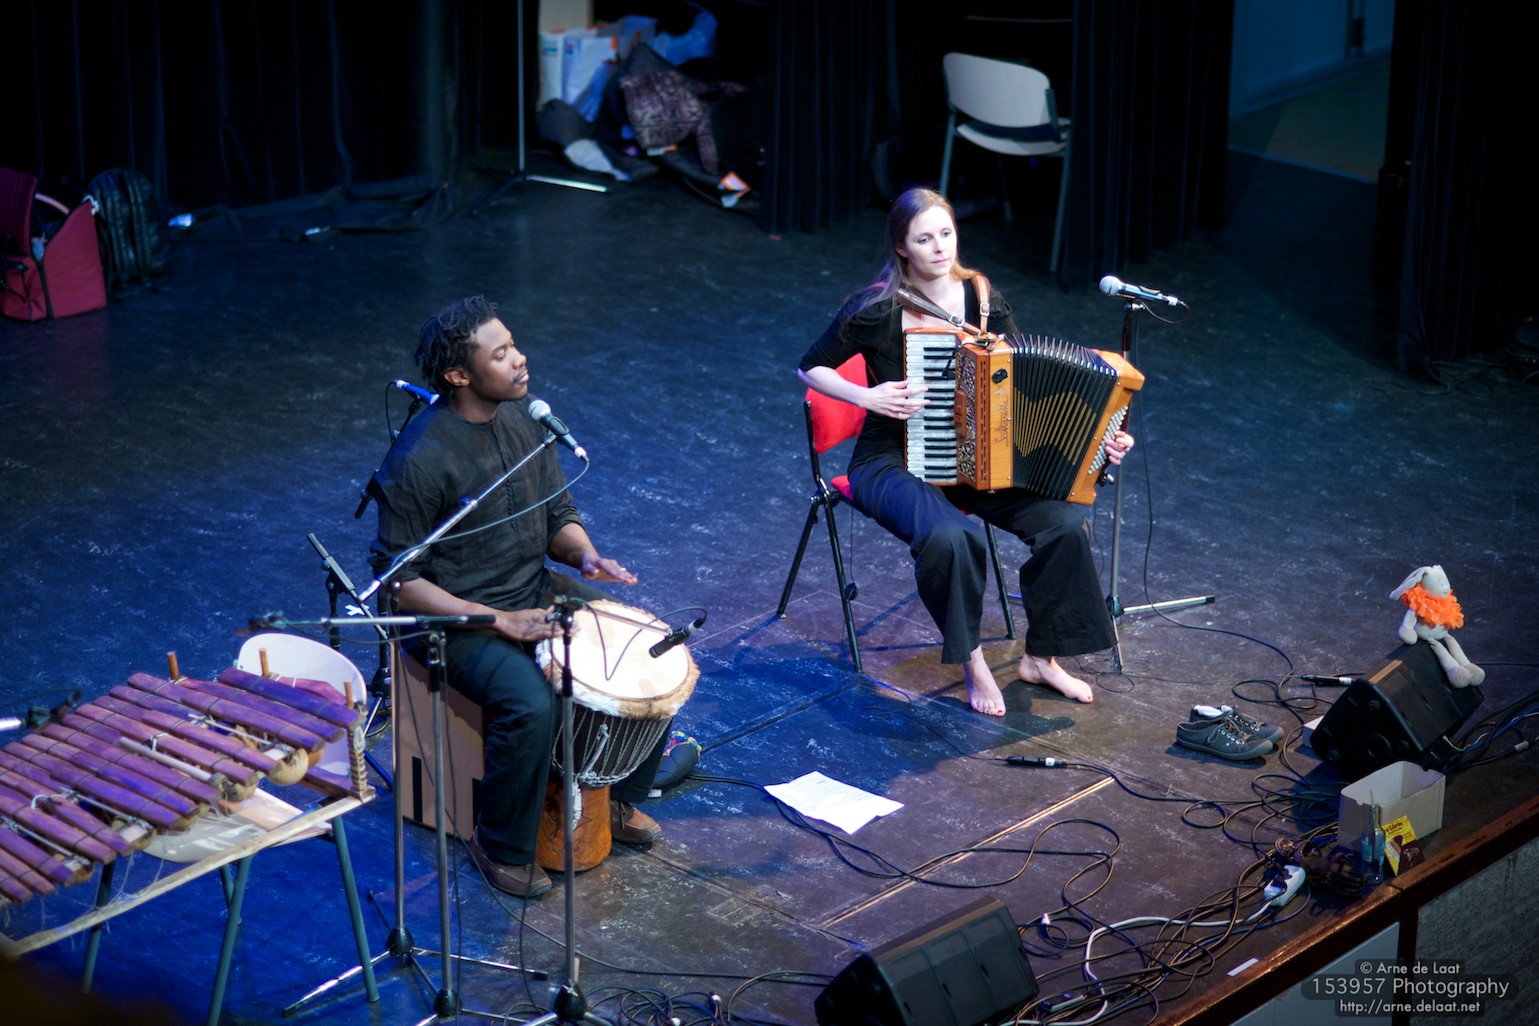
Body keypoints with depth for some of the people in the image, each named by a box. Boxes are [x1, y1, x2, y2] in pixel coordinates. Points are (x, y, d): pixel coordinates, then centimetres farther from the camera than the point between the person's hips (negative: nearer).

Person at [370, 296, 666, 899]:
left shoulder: (523, 417, 0)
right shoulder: (419, 459, -23)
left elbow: (558, 515, 12)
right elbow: (399, 580, -19)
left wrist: (585, 556, -11)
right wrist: (500, 622, -25)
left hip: (537, 589, 8)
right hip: (458, 617, -7)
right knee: (531, 706, -32)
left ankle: (617, 798, 18)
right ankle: (502, 848, -6)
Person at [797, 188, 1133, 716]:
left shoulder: (983, 299, 1)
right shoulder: (877, 308, -11)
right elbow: (811, 367, -1)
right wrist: (867, 397, -18)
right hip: (891, 463, -5)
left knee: (1066, 521, -17)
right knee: (949, 536, -37)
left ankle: (1040, 657, 2)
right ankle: (971, 661, -12)